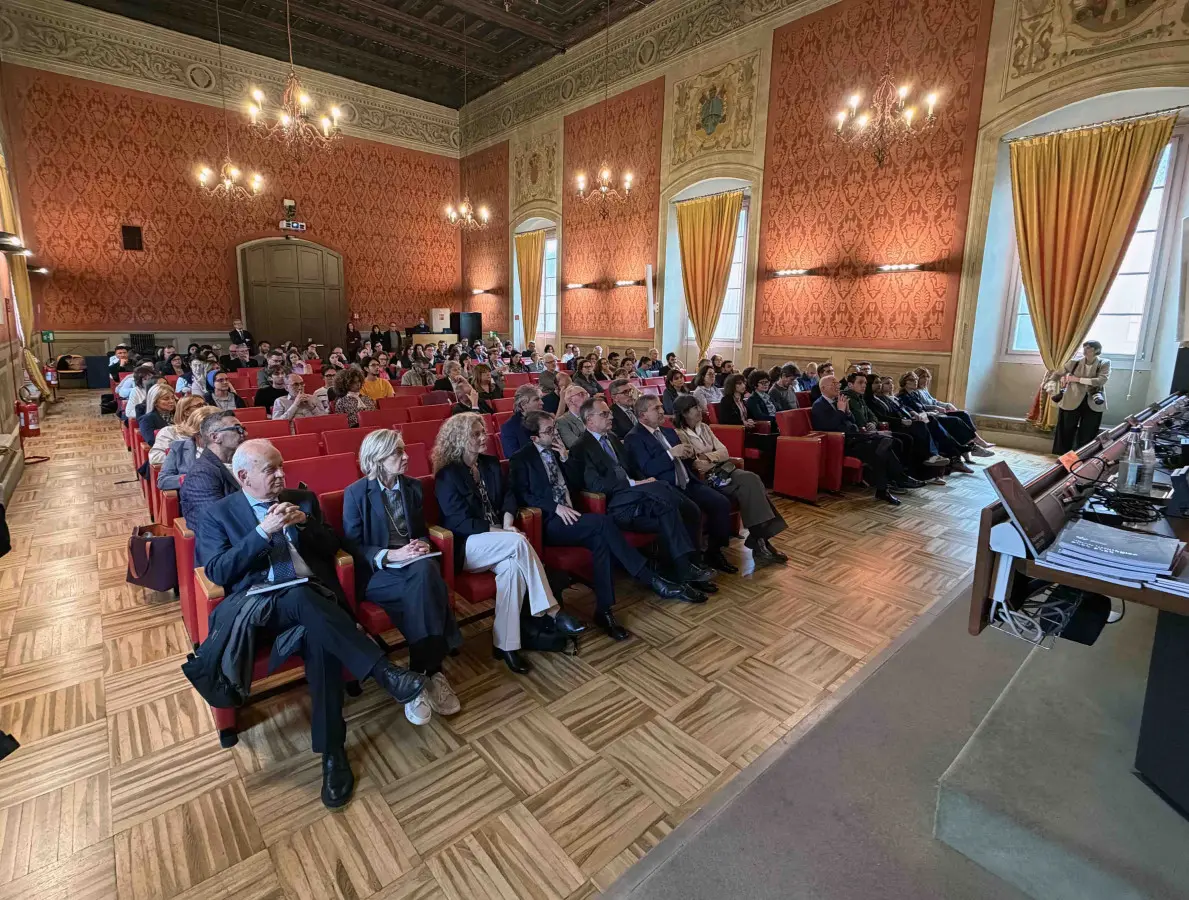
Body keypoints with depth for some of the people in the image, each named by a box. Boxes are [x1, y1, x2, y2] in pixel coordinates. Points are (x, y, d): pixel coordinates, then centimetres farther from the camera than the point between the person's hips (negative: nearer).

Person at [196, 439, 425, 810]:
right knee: (302, 599, -38)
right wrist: (263, 531, -14)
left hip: (311, 597, 2)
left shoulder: (303, 499, 16)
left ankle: (333, 752, -25)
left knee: (322, 639, -33)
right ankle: (385, 673, -37)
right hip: (256, 605, -2)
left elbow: (331, 549, 13)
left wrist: (306, 522, -6)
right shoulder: (220, 513, 10)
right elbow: (218, 572, -3)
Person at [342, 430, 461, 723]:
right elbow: (351, 545, -6)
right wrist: (390, 555, -21)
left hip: (414, 564, 4)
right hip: (376, 572, -4)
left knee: (426, 572, -34)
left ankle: (420, 675, -25)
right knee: (424, 589, -35)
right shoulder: (355, 493, -2)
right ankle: (431, 672, -22)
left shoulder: (413, 486, 12)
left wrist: (423, 544, -6)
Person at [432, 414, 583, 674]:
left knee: (512, 565, -31)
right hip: (465, 546, -5)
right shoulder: (447, 475, -8)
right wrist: (502, 532, -19)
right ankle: (552, 613, -27)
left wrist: (508, 524, -15)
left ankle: (505, 643, -27)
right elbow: (460, 521, -14)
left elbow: (508, 496, 7)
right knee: (519, 542, -32)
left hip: (496, 541, 6)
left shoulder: (491, 463, 12)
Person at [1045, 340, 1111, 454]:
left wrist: (1077, 379, -17)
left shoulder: (1104, 364, -2)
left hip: (1093, 404, -1)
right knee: (1066, 431, 5)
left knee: (1087, 434, 5)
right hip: (1072, 402, 1)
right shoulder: (1074, 362, 1)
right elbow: (1056, 374, 7)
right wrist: (1051, 386, -10)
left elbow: (1101, 380, -16)